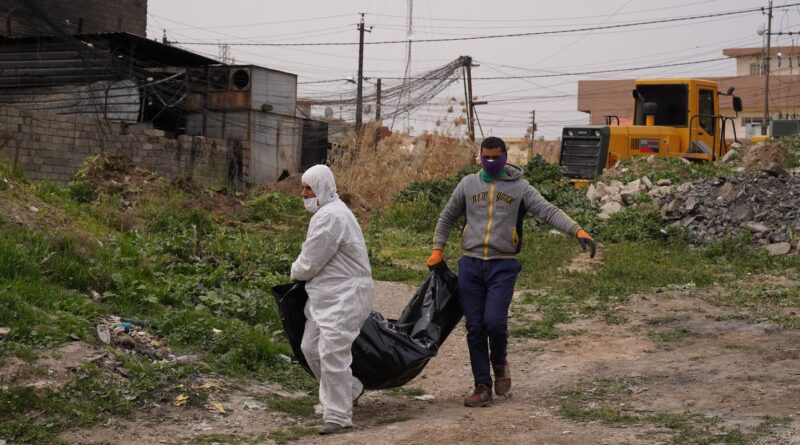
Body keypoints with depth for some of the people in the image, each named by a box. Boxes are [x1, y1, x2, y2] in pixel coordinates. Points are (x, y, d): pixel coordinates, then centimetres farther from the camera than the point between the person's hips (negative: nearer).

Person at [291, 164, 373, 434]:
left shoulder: (331, 216, -20)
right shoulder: (326, 212, 16)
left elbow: (310, 261, -17)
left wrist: (296, 273, 2)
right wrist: (302, 271, 8)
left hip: (343, 295, -11)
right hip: (327, 294, 11)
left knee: (332, 352, -10)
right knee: (311, 347, 14)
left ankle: (338, 416, -2)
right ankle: (349, 390, 30)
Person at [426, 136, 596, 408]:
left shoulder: (520, 188, 3)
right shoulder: (468, 184, 10)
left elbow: (548, 212, -8)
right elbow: (447, 217, 20)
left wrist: (577, 230, -22)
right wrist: (437, 249, 12)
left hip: (503, 266, -2)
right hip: (470, 264, 2)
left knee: (494, 322, -15)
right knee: (475, 328, 2)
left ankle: (499, 363, 17)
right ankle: (483, 387, 13)